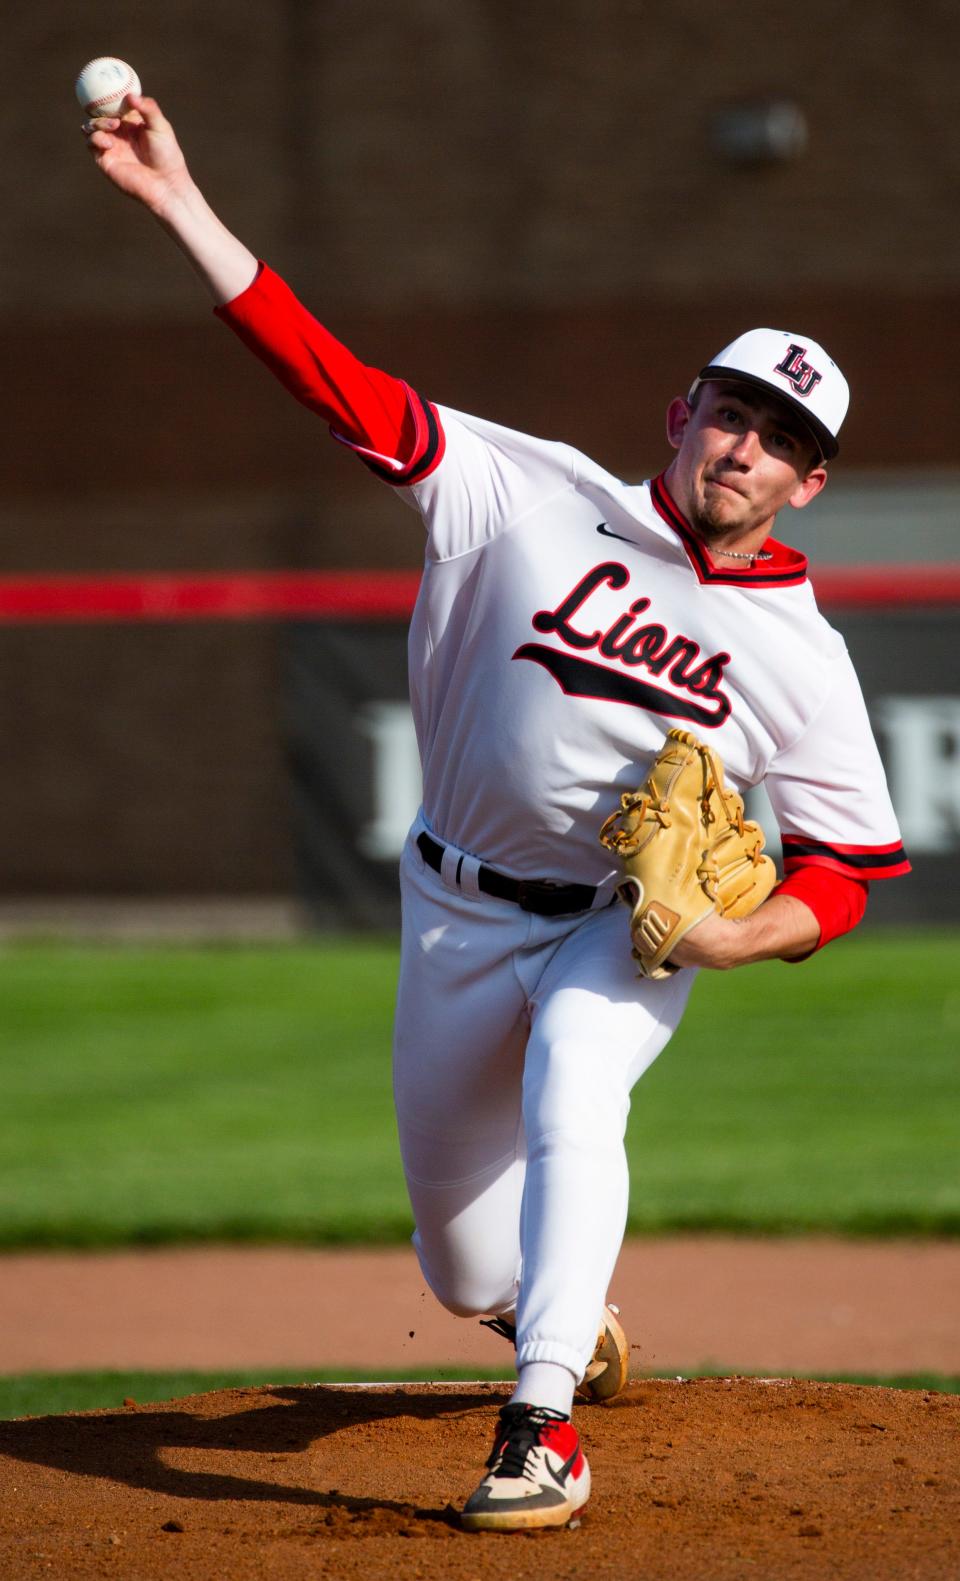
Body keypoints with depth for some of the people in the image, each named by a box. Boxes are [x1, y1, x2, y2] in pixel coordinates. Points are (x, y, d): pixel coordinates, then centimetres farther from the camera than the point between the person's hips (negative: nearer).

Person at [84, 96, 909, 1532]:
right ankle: (572, 1326, 48)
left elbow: (852, 869, -4)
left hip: (628, 927, -2)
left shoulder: (800, 656, -8)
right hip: (460, 915, 2)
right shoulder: (536, 498, -10)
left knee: (571, 1096, -35)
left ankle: (544, 1429, -34)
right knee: (468, 1272, 11)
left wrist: (744, 933, -25)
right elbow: (332, 376, -14)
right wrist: (182, 204, -22)